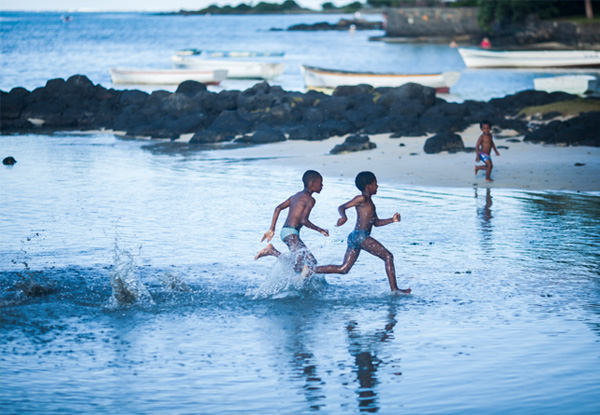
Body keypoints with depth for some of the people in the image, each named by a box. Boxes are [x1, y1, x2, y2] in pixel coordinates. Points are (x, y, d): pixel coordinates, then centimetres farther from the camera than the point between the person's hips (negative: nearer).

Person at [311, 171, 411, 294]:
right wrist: (344, 217, -32)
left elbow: (376, 222, 30)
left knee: (343, 269, 8)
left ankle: (310, 271, 6)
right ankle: (394, 289, -8)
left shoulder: (369, 202, 24)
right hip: (360, 235, -10)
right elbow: (342, 207, -11)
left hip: (355, 238, 10)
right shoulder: (362, 199, -4)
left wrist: (392, 220, 17)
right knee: (388, 256, -7)